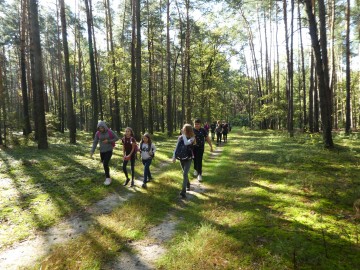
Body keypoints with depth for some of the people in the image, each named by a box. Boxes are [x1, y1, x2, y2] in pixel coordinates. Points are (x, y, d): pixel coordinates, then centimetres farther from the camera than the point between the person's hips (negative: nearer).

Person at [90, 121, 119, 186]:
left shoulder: (110, 132, -13)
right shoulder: (97, 133, -4)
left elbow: (117, 138, -4)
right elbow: (95, 142, -2)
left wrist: (108, 141, -17)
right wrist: (92, 151, -11)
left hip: (109, 150, -4)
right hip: (102, 151, 4)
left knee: (105, 164, -17)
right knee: (104, 164, 15)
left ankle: (108, 178, -4)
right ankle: (107, 176, 39)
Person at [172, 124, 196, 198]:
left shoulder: (192, 138, -11)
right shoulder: (180, 137, 0)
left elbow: (186, 143, -32)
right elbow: (177, 147, 5)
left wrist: (184, 135, -23)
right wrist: (174, 156, 3)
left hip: (188, 158, -4)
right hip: (181, 158, 4)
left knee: (185, 174, -13)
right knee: (185, 173, 18)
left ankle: (183, 191, -13)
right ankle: (188, 185, 42)